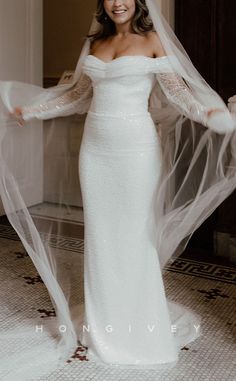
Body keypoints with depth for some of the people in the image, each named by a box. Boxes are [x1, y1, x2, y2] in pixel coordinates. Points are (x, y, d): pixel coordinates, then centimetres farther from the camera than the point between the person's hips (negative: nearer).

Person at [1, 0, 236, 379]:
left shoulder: (152, 40, 0)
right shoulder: (95, 43, 13)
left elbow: (177, 89, -8)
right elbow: (78, 93, 22)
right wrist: (32, 110, 26)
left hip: (135, 147, -4)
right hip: (95, 147, 5)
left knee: (135, 235, 0)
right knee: (100, 234, 8)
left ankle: (140, 328, 16)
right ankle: (103, 327, 22)